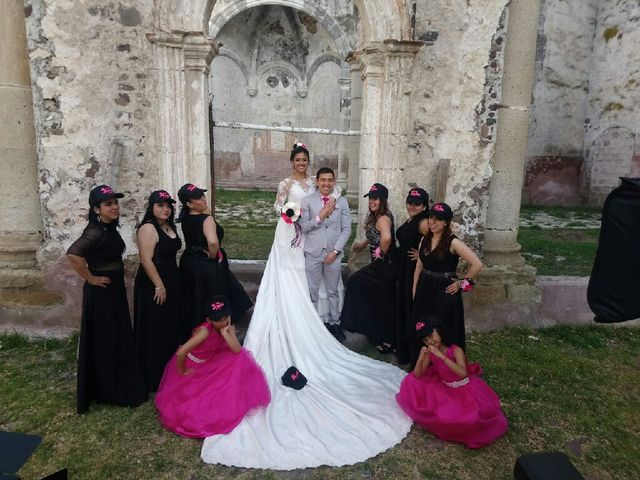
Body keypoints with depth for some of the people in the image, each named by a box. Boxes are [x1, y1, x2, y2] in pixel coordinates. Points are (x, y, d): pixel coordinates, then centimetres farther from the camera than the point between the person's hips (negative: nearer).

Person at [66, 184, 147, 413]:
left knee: (118, 339, 19)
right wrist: (90, 279, -24)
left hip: (115, 290, 9)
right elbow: (73, 253, -35)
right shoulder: (95, 231, -22)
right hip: (101, 292, -9)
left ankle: (118, 387, 35)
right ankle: (105, 391, 20)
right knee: (104, 341, 4)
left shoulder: (110, 228, 6)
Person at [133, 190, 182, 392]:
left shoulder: (169, 226, 10)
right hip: (153, 286, -9)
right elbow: (146, 260, -22)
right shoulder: (148, 228, -17)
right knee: (155, 331, 2)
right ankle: (153, 378, 16)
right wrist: (159, 286, -20)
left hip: (171, 282, 9)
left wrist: (170, 284, 15)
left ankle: (168, 370, 34)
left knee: (170, 328, 18)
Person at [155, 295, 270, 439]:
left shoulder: (228, 327, -16)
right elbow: (180, 352, -40)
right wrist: (181, 372, -24)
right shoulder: (205, 330, -36)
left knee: (240, 359, -9)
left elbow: (237, 350, -27)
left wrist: (225, 333, -35)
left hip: (208, 362, 6)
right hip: (191, 365, -6)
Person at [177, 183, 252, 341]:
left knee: (193, 302, 23)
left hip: (188, 263, 8)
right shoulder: (207, 219, -23)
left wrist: (206, 212, -3)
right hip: (208, 265, -8)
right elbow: (213, 241, -40)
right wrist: (213, 256, -21)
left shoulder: (185, 219, 0)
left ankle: (190, 336, 39)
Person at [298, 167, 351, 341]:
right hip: (313, 252, 0)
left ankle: (333, 322, 28)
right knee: (312, 292, 9)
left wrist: (335, 251, -9)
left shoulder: (342, 202, 1)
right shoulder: (308, 201, -1)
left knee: (333, 291, 13)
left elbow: (346, 229, -1)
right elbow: (303, 227, -5)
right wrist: (320, 217, -19)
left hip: (333, 253, 1)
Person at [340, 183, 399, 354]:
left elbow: (386, 238, -42)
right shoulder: (375, 216, 9)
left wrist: (382, 253, -26)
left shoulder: (383, 218, -22)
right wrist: (363, 243, 17)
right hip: (379, 265, 9)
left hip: (384, 267, -9)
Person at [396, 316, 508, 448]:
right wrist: (421, 358, -29)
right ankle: (436, 412, 6)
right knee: (411, 382, -7)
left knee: (470, 417, -33)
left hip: (464, 389, -5)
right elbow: (417, 376, -10)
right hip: (444, 388, 6)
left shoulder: (456, 351, -26)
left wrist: (441, 356, -47)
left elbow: (463, 373, -43)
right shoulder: (430, 353, -11)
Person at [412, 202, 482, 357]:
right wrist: (414, 291, 10)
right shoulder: (424, 240, 6)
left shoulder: (452, 242, -13)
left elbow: (477, 265, -18)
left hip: (444, 293, -6)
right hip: (424, 291, 6)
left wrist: (461, 284, -11)